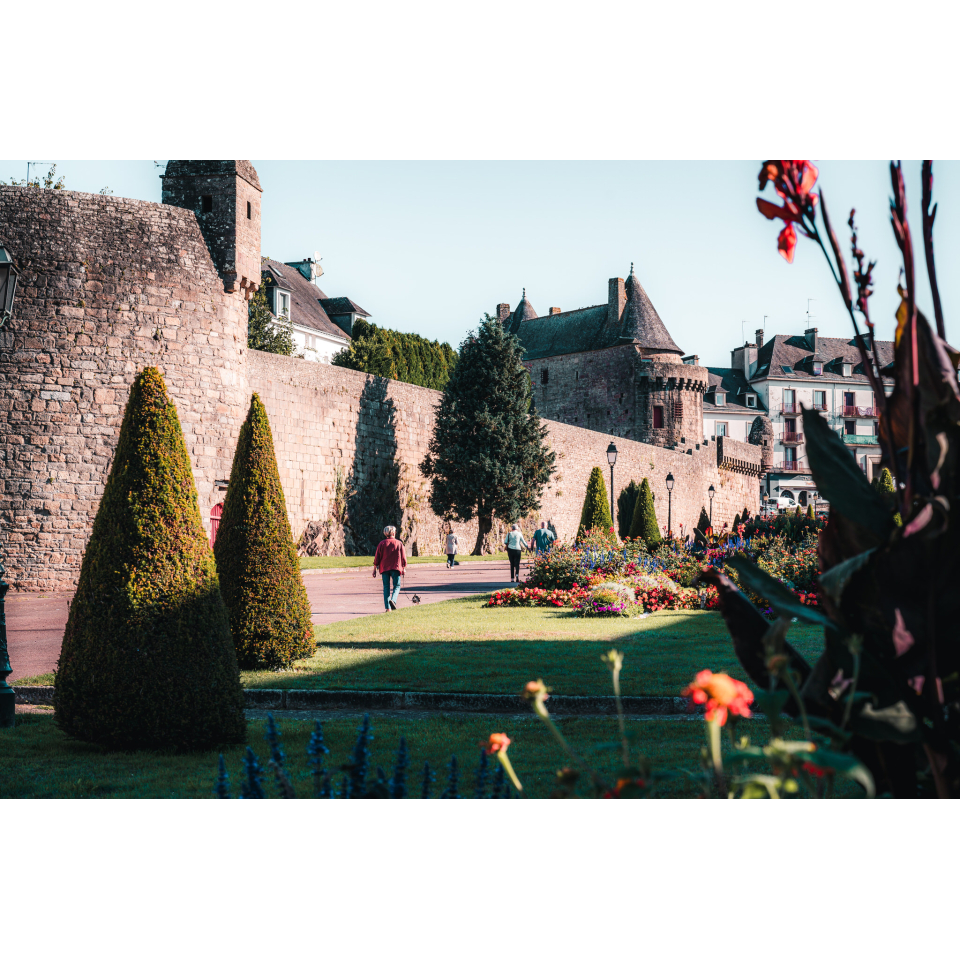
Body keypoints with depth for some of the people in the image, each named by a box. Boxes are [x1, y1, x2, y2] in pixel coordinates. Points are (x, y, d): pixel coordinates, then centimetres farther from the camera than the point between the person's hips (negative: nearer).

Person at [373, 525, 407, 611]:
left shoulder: (382, 544, 3)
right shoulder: (399, 543, 2)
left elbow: (377, 558, 1)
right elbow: (403, 557, 4)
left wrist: (375, 569, 7)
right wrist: (404, 568, 13)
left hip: (384, 568, 1)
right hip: (396, 568, -1)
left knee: (386, 587, 7)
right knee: (396, 586, 6)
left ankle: (387, 607, 0)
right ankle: (393, 600, -21)